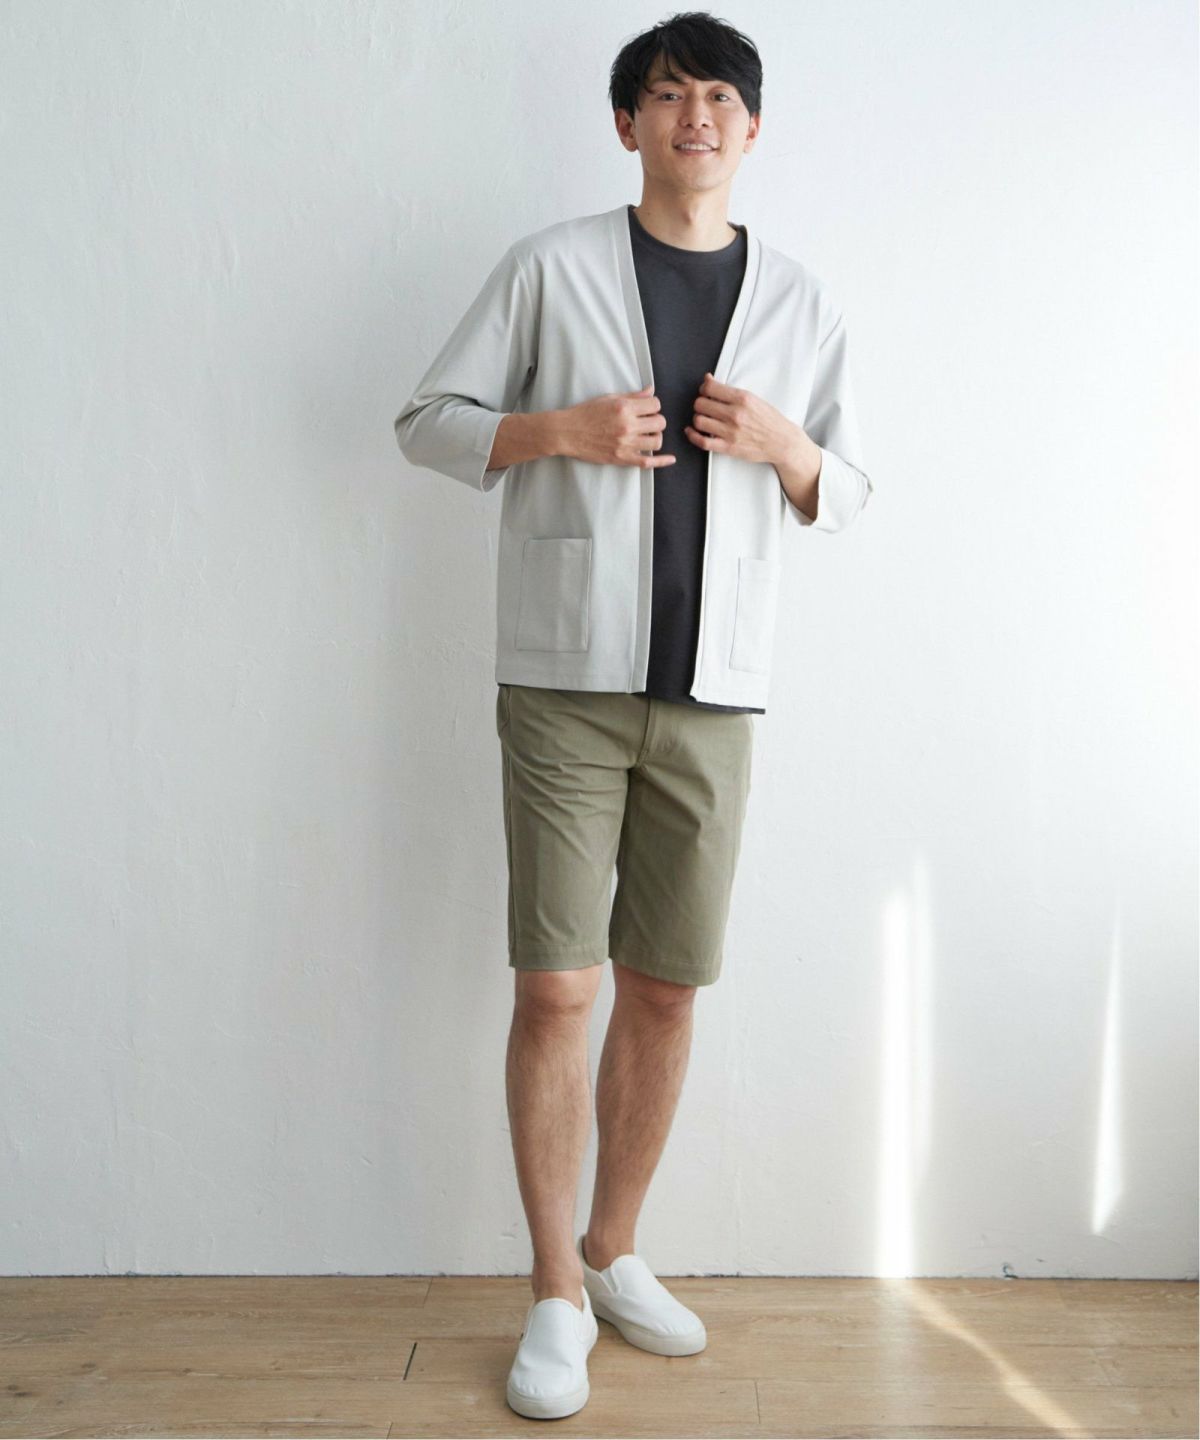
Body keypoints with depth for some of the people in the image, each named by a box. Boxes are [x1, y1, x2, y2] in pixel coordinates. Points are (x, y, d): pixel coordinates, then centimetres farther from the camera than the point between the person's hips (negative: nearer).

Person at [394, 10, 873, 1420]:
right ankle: (557, 1290, 16)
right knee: (556, 989, -2)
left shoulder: (800, 302, 12)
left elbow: (849, 492, 17)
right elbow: (427, 420, 5)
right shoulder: (550, 267, 4)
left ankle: (614, 1252, 29)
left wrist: (783, 447, -5)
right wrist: (561, 429, -12)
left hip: (714, 697, 3)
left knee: (665, 991, 8)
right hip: (567, 682, -2)